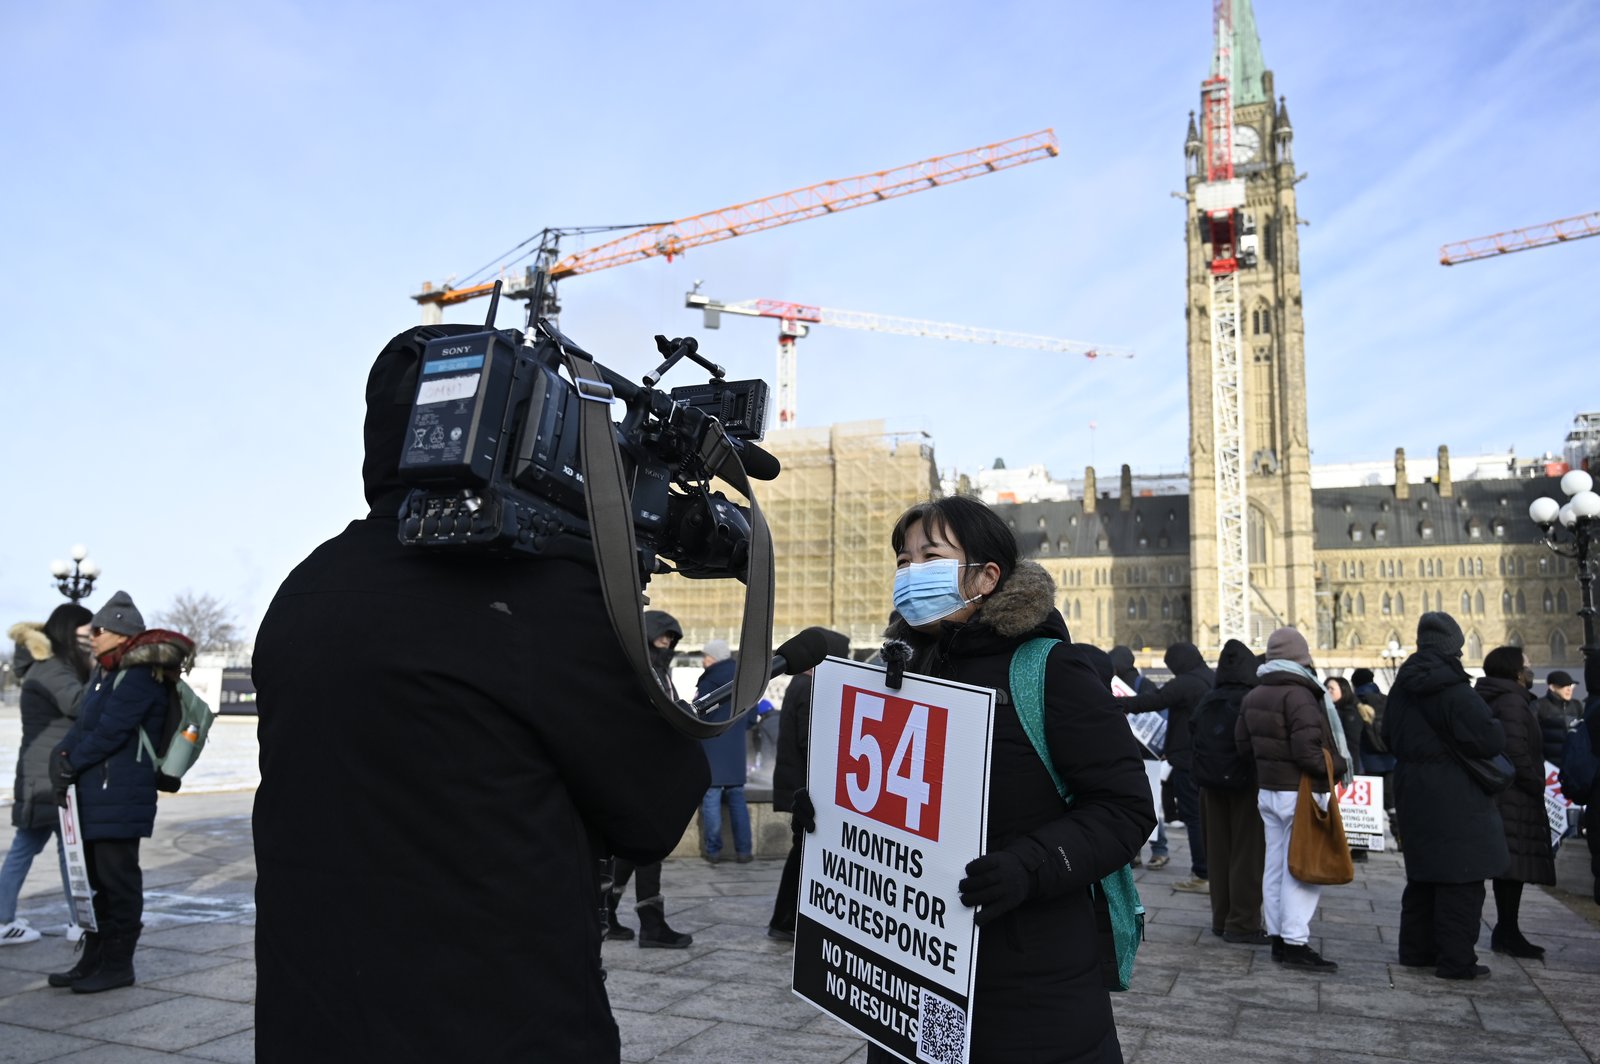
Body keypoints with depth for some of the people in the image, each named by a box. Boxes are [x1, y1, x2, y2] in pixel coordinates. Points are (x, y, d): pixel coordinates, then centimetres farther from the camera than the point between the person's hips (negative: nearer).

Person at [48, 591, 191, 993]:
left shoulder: (140, 677, -16)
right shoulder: (107, 672, 15)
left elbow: (109, 732, -19)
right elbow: (85, 722, 16)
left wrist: (71, 765, -9)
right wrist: (63, 753, -2)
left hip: (120, 795, -10)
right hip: (94, 794, 10)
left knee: (117, 879, -1)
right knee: (95, 878, 17)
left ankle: (117, 965, 9)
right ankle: (94, 959, 27)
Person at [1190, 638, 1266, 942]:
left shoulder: (1205, 703, 0)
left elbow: (1193, 742, 2)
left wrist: (1206, 774, 10)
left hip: (1211, 785, 5)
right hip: (1246, 784, -5)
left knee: (1219, 854, 13)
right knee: (1247, 854, 3)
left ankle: (1222, 919, 21)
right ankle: (1242, 924, 4)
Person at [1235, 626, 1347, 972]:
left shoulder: (1253, 697, 9)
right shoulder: (1299, 695, -18)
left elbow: (1243, 742, 14)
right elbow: (1308, 752, -24)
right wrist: (1339, 766, -9)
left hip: (1267, 789, 8)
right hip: (1300, 792, -8)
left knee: (1274, 864, 12)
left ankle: (1277, 937, 18)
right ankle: (1296, 943, -3)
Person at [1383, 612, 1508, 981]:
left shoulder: (1402, 686, 8)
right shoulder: (1454, 691, -18)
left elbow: (1389, 737, 17)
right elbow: (1493, 739, -18)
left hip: (1412, 788, 8)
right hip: (1453, 796, -8)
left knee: (1423, 873, 17)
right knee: (1460, 877, -1)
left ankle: (1416, 949, 24)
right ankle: (1456, 959, 2)